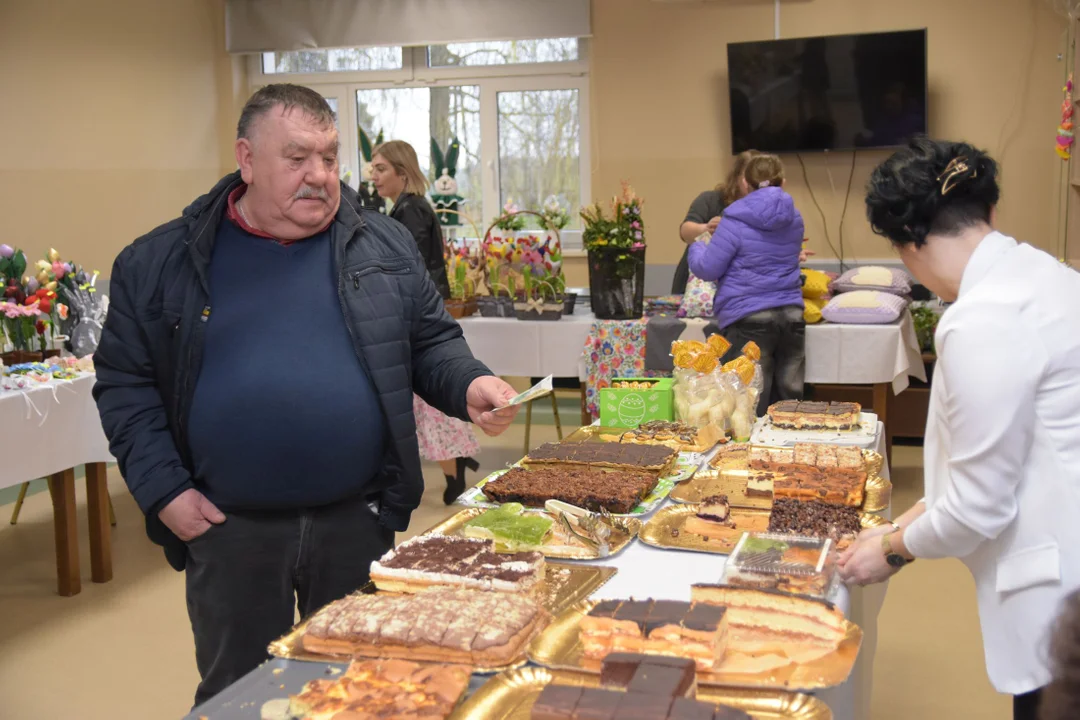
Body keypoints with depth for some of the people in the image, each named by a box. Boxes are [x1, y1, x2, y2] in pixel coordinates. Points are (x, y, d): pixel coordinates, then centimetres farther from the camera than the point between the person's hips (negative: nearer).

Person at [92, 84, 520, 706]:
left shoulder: (385, 247, 4)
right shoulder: (159, 262, 0)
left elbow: (433, 344, 9)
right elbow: (125, 384, 1)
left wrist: (469, 385, -11)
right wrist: (164, 491, -7)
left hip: (359, 520, 2)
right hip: (229, 530, -1)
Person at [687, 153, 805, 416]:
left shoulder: (736, 222, -11)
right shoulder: (794, 219, 8)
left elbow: (707, 268, -8)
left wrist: (697, 248, 15)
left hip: (748, 318, -5)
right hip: (791, 314, 6)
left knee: (753, 406, -1)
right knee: (789, 398, 12)